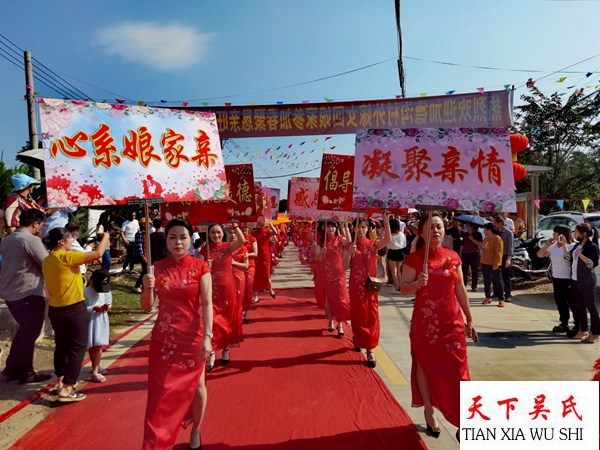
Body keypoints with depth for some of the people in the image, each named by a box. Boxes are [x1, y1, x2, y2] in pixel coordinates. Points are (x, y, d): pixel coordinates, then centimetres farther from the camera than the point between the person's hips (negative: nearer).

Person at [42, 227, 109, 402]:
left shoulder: (47, 260, 5)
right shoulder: (66, 257, -19)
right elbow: (97, 254, -21)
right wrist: (105, 237, -7)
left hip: (55, 309, 8)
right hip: (74, 309, -8)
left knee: (62, 346, 19)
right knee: (78, 347, 2)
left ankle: (61, 383, 30)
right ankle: (67, 390, 3)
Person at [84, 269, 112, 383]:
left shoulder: (106, 291, -3)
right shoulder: (85, 292, -16)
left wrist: (107, 307, -13)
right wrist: (93, 308, -27)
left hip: (101, 322, 3)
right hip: (89, 322, -2)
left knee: (98, 347, 2)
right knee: (91, 347, 14)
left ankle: (95, 372, 10)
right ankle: (95, 367, 33)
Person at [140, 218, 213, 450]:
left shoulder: (200, 267, -8)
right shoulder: (158, 267, -2)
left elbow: (207, 303, -13)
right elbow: (146, 306, -1)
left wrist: (207, 336, -22)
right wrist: (147, 288, -22)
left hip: (192, 336, -1)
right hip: (163, 337, 2)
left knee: (195, 384, 14)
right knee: (161, 391, 6)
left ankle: (195, 431, 38)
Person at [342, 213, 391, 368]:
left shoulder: (373, 244, 0)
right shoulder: (350, 246, 1)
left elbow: (387, 240, -22)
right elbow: (344, 267, -7)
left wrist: (386, 222, -34)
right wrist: (349, 252, -22)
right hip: (356, 285, 0)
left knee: (371, 316, -1)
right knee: (358, 315, 12)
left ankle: (370, 349, 4)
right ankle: (357, 338, 37)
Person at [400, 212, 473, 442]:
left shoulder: (453, 257, 4)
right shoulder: (414, 258, -7)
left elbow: (460, 289, 10)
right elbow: (403, 288, -7)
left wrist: (469, 318, 12)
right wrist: (417, 283, -28)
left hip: (452, 321, 3)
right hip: (425, 321, -3)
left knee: (457, 371, 5)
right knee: (426, 366, 10)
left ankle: (462, 423, 18)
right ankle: (429, 413, 27)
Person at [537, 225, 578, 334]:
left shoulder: (571, 246, -14)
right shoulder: (554, 246, 7)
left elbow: (568, 257, -31)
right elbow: (540, 255, 10)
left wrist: (564, 244, -31)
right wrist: (547, 244, -1)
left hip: (569, 279, -8)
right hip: (556, 278, 8)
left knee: (573, 304, 0)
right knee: (560, 302, 15)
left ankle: (578, 327, 9)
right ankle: (564, 324, 27)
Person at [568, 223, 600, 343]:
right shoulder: (577, 245, 9)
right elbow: (569, 257, 10)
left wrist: (580, 254, -24)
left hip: (587, 281, -8)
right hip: (576, 280, 8)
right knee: (581, 306, 14)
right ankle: (583, 331, 24)